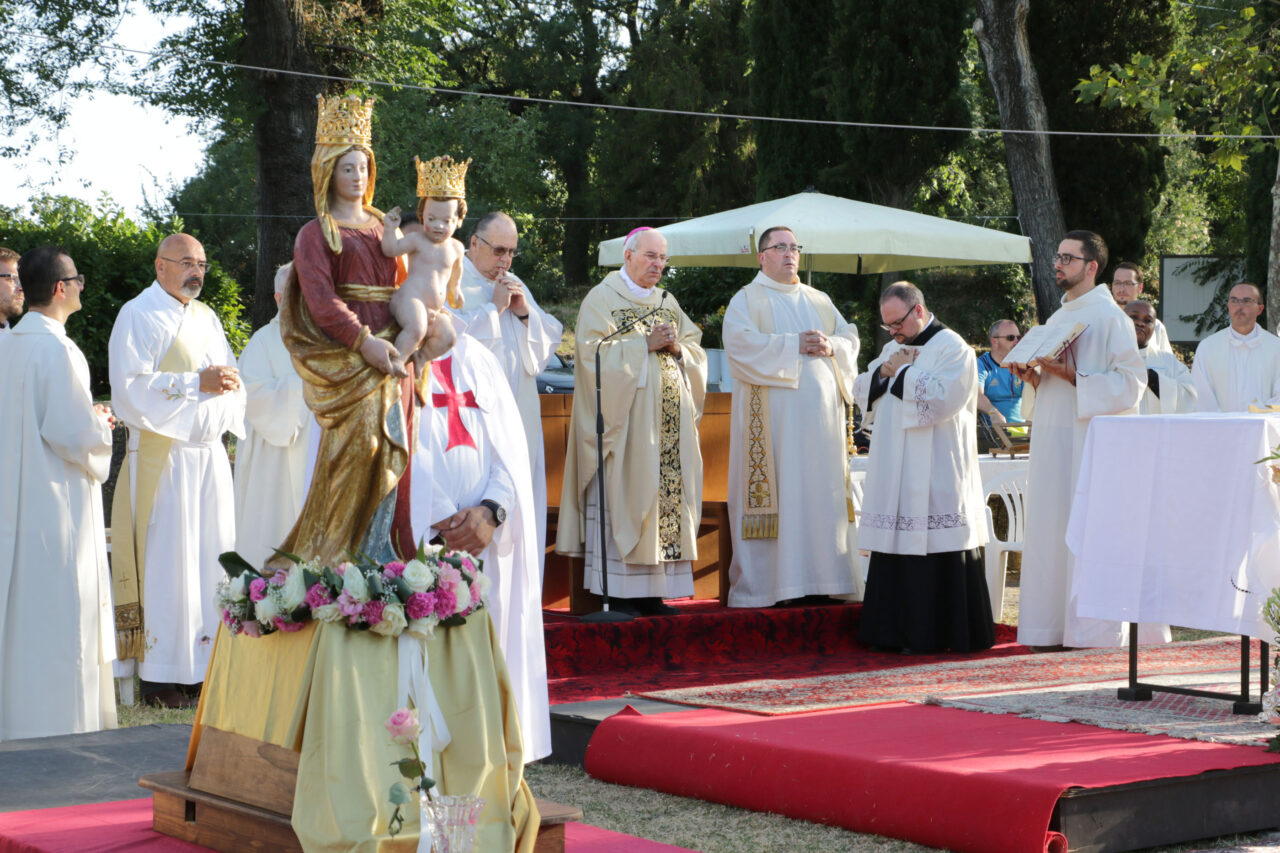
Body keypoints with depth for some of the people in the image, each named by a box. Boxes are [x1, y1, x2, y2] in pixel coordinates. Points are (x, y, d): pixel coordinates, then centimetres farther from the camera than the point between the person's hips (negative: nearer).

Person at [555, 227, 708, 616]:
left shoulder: (668, 303, 20)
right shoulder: (602, 299, 0)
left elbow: (696, 351, 18)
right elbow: (592, 352, -12)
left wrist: (677, 348, -4)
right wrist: (645, 344, -15)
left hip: (669, 421, 6)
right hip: (625, 419, -6)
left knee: (668, 494, 1)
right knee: (623, 495, -10)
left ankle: (651, 592, 4)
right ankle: (620, 594, -8)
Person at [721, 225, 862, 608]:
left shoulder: (819, 301, 21)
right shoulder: (747, 300, 5)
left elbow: (850, 338, 15)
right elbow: (741, 343, -11)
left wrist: (831, 347, -7)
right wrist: (794, 345, -15)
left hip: (820, 414, 5)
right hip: (772, 415, -5)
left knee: (822, 488, 1)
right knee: (777, 491, -8)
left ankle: (818, 575, 4)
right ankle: (764, 585, -7)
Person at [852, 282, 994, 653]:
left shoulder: (952, 348, -5)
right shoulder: (892, 348, 20)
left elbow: (944, 397, -19)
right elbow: (862, 392, 16)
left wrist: (901, 372, -10)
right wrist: (884, 371, -3)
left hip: (935, 478, -7)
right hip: (895, 473, 7)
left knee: (935, 548, -7)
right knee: (897, 545, 5)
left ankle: (936, 634, -3)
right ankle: (898, 632, 8)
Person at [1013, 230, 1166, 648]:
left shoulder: (1111, 318, -7)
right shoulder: (1057, 319, 18)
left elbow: (1130, 382, -14)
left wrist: (1071, 376, -20)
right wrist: (1034, 376, 4)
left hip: (1093, 440, -8)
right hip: (1054, 441, 8)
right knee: (1052, 531, 6)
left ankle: (1096, 629, -3)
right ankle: (1057, 627, 10)